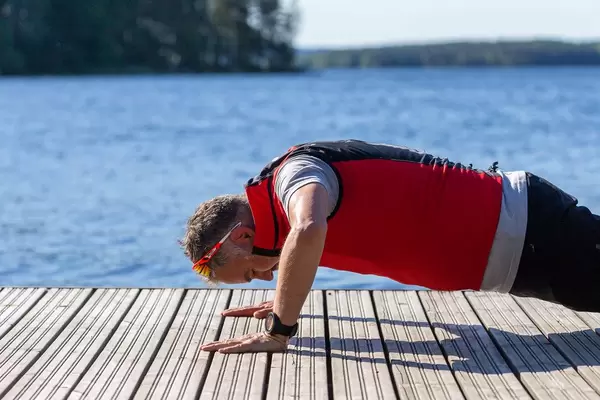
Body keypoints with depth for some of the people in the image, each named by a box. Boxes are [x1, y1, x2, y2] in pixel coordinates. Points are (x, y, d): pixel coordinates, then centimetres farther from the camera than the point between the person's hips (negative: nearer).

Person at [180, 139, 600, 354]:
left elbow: (308, 232, -45)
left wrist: (278, 331, -35)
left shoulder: (294, 171, -22)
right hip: (518, 222, 9)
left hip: (527, 231, -9)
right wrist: (289, 298, 22)